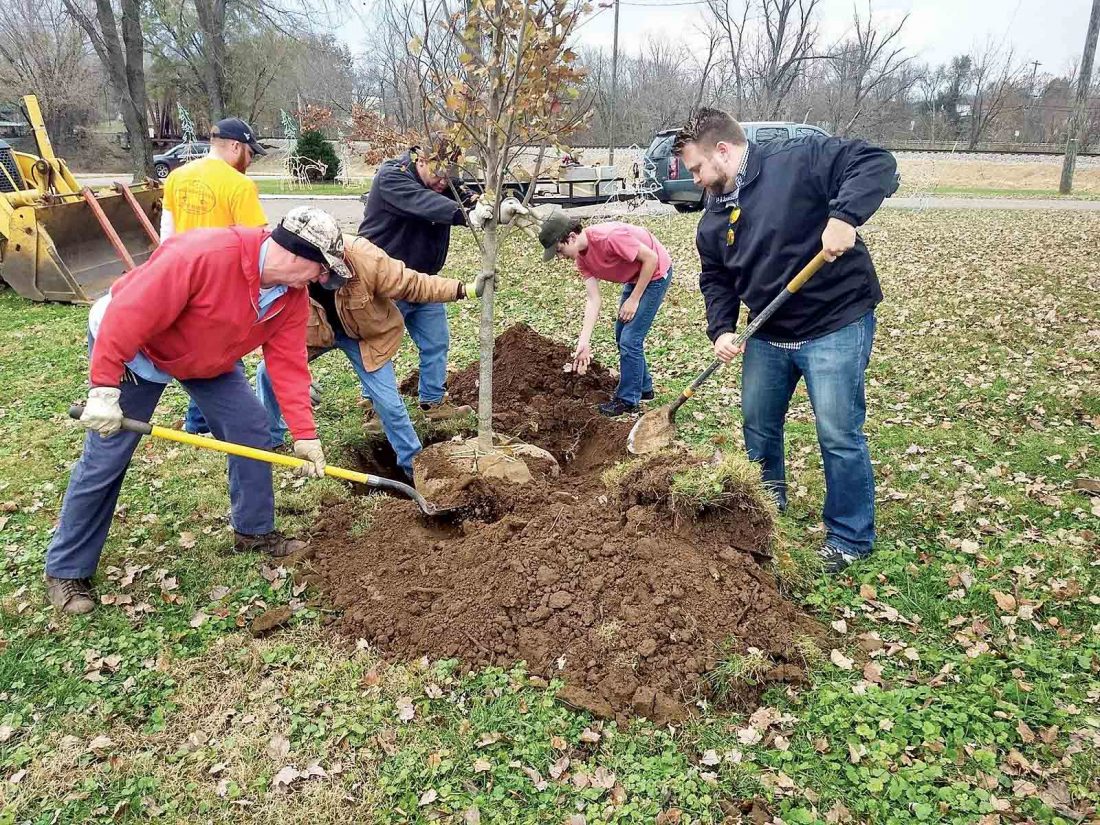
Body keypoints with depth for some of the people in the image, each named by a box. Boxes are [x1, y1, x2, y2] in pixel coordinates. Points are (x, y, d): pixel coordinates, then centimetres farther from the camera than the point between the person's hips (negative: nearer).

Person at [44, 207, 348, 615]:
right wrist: (104, 388, -35)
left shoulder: (293, 296, -15)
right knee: (104, 460, -2)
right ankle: (66, 571, 14)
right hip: (132, 347, -6)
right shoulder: (203, 254, -39)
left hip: (209, 357, 7)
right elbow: (129, 314, -36)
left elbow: (288, 364, -13)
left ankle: (254, 531, 17)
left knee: (251, 428, -1)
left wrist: (304, 435, -18)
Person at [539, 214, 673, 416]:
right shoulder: (582, 258, -7)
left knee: (630, 339, -9)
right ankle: (642, 387, 33)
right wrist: (583, 342, -17)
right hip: (634, 277, 9)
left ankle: (628, 400, 5)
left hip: (655, 274, -9)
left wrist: (633, 300, -19)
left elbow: (651, 258, -25)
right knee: (621, 334, 17)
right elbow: (593, 300, -9)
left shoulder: (609, 237, -33)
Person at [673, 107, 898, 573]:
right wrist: (721, 330, -2)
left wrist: (844, 216, -35)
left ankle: (850, 538, 14)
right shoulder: (714, 219, 7)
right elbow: (716, 279, 13)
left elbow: (876, 164, -20)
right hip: (768, 334, 8)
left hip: (836, 326, -7)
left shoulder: (797, 162, -15)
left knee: (839, 435, -4)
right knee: (758, 422, 18)